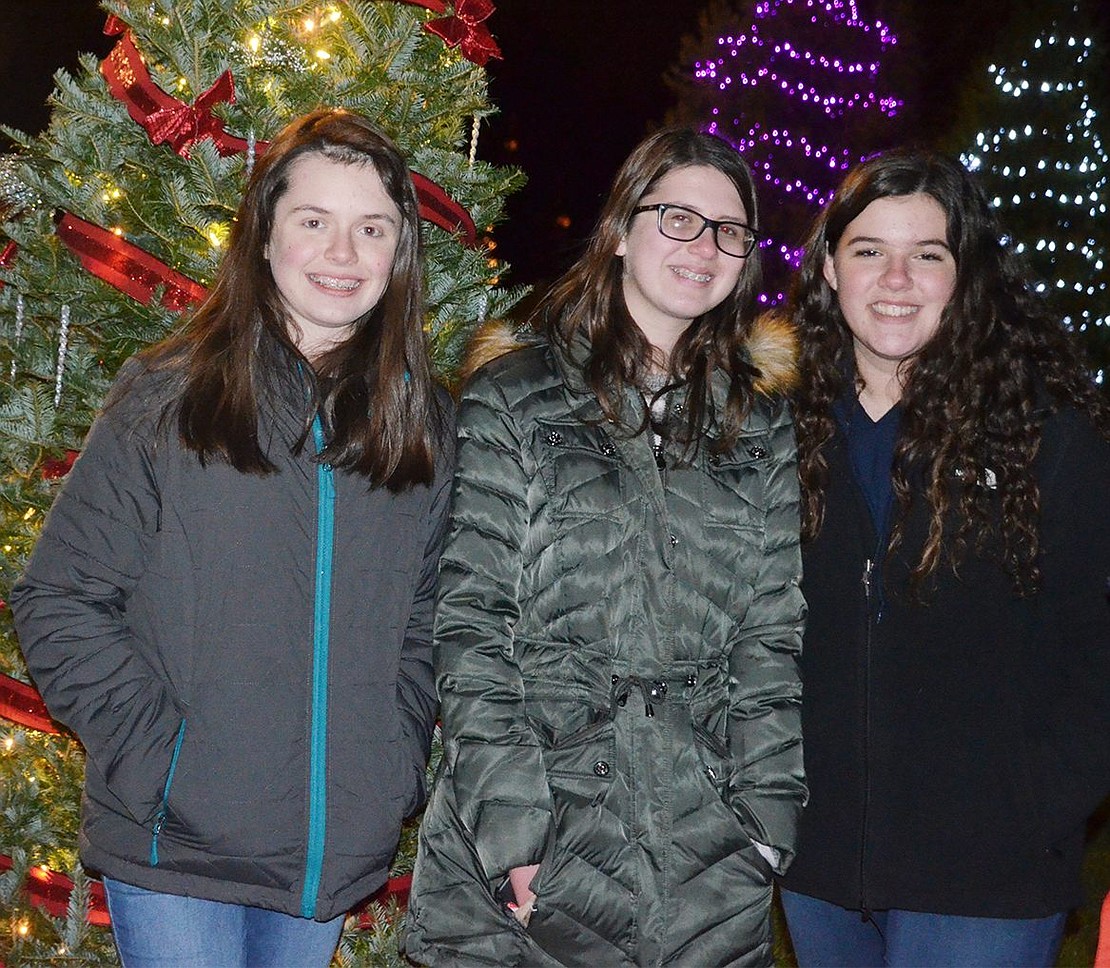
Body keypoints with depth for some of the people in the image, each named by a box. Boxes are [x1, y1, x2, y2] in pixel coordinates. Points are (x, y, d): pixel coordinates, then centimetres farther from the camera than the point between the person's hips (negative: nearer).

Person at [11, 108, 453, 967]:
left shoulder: (428, 424, 4)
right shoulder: (166, 399, -5)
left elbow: (431, 621, 10)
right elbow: (60, 602, -5)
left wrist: (394, 766, -1)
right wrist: (158, 751, -12)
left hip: (340, 853, 3)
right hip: (175, 843, -3)